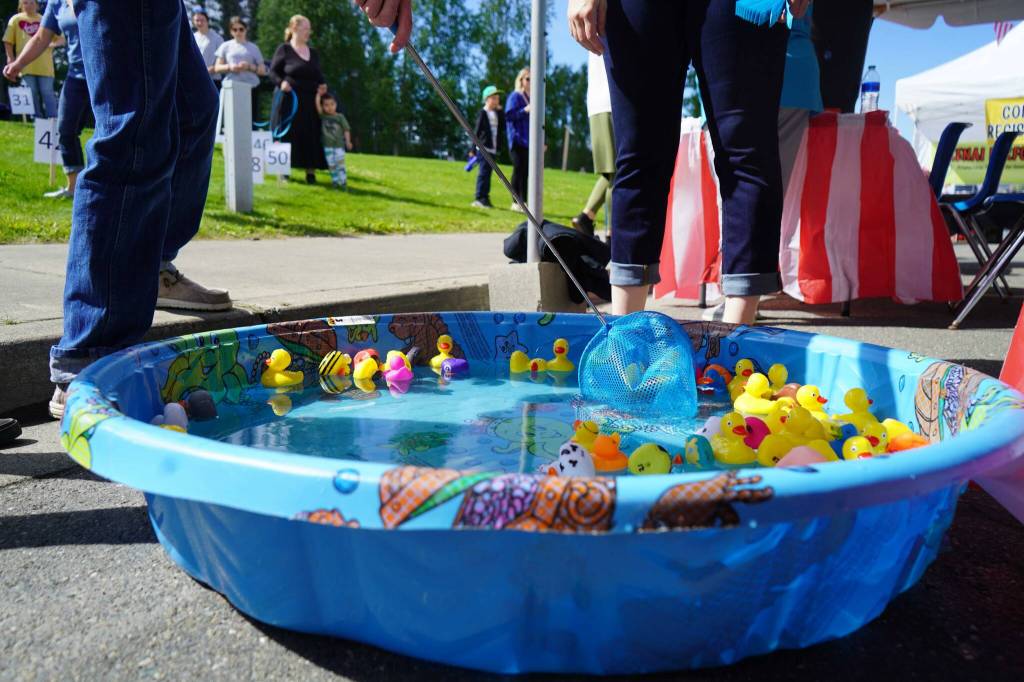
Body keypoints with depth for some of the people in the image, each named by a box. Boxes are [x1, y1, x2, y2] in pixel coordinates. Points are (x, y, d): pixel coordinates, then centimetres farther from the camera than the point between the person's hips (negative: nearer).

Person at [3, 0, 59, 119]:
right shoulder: (16, 19, 8)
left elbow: (61, 40, 6)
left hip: (44, 65, -1)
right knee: (32, 94, 3)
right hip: (26, 65, 1)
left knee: (47, 93, -4)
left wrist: (52, 44, -13)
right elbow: (8, 41, 10)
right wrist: (11, 59, 1)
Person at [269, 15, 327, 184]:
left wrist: (323, 85, -1)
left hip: (310, 102, 5)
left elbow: (319, 75, 20)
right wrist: (281, 82, -19)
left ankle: (310, 171, 5)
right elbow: (273, 71, 0)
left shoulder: (313, 53, 15)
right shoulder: (284, 49, 0)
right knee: (289, 135, -4)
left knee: (311, 136, 1)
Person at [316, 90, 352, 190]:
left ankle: (343, 182, -2)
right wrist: (319, 94, -9)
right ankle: (335, 181, 14)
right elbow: (317, 106, -6)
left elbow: (346, 129, -2)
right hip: (328, 146, 3)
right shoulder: (323, 116, 3)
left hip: (339, 145, -3)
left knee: (340, 164, -5)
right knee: (331, 165, 6)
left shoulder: (340, 117, -3)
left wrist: (348, 141, -8)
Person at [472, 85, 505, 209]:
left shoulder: (497, 114, 14)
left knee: (488, 173, 9)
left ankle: (485, 198, 14)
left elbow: (503, 127, 4)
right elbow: (477, 132, -7)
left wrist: (500, 111, 1)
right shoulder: (483, 113, -5)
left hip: (494, 149, 7)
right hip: (484, 147, -7)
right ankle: (480, 198, -8)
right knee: (483, 173, -9)